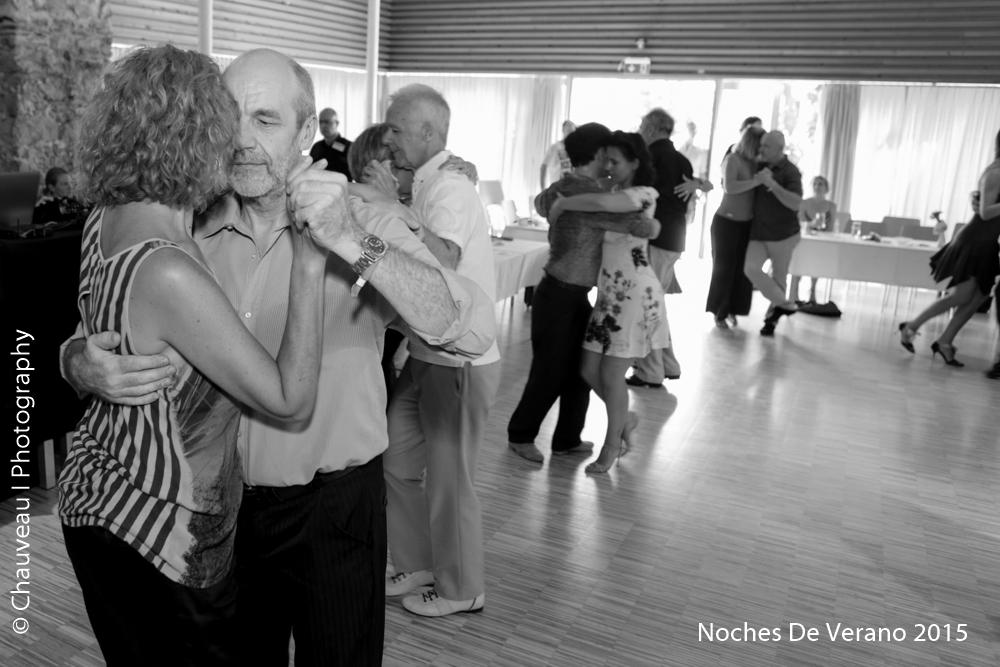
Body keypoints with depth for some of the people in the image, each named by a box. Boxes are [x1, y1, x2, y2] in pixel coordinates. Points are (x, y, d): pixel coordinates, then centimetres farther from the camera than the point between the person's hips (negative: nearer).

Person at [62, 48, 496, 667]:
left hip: (332, 505, -3)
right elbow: (90, 342, 3)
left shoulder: (362, 221, -14)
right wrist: (85, 365, -21)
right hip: (221, 503, 3)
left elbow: (474, 332, -26)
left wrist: (353, 243, -36)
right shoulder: (194, 232, -4)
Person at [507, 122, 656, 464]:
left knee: (580, 370, 13)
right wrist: (650, 223, -3)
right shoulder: (589, 194, -21)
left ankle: (567, 439, 25)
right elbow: (641, 226, -24)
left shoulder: (564, 186, 8)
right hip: (558, 295, -9)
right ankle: (521, 435, 23)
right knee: (550, 373, 4)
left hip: (575, 295, 9)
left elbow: (541, 202, 31)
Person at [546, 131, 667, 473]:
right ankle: (625, 419, 33)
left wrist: (561, 203, -17)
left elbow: (602, 202, -29)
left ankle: (612, 444, 21)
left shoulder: (645, 195, -12)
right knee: (590, 370, 7)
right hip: (609, 294, 8)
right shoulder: (617, 196, 14)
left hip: (635, 294, -8)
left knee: (611, 375, 0)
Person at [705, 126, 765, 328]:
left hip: (747, 224, 5)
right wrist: (757, 181, -27)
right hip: (727, 221, -5)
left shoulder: (755, 163, 4)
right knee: (724, 268, 2)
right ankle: (719, 313, 12)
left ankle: (732, 310, 15)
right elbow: (729, 187, -27)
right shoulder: (732, 160, -12)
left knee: (743, 269, 4)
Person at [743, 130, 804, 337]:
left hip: (783, 235, -4)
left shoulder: (790, 172, -12)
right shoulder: (761, 166, 5)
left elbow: (796, 203, -26)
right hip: (759, 233, 4)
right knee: (751, 268, -14)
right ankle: (784, 304, 3)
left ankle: (772, 318, 22)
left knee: (779, 277, 7)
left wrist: (771, 183, -30)